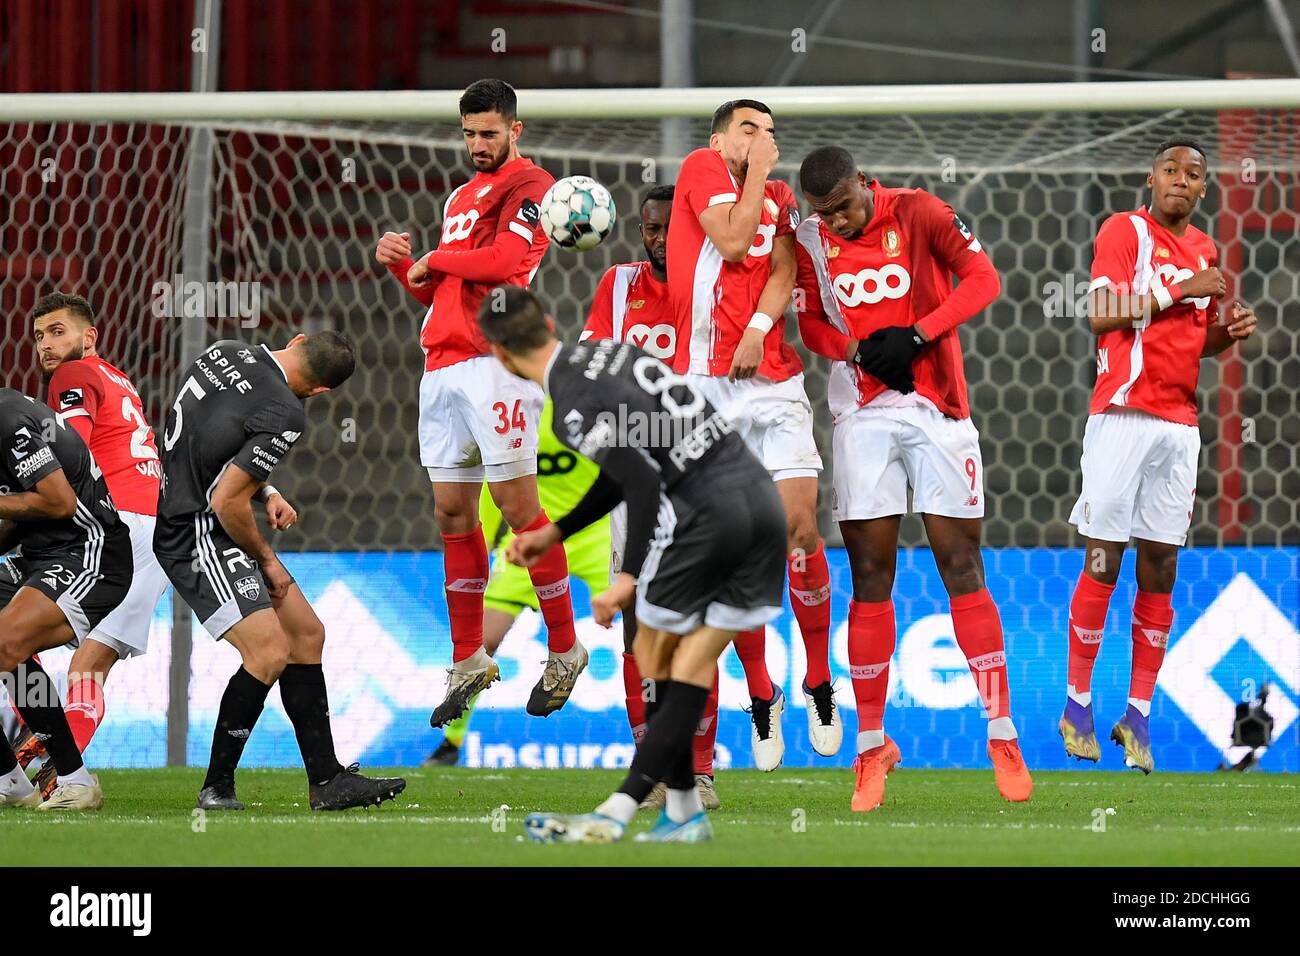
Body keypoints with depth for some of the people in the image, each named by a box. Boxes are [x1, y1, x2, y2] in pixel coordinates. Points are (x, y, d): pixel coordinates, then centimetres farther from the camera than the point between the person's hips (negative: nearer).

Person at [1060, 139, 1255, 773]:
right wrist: (1179, 292, -15)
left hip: (1179, 424, 6)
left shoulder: (1203, 251, 16)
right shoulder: (1125, 231, -2)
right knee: (1103, 562, -4)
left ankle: (1138, 718, 6)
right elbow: (1100, 314, -15)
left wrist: (1229, 330, 5)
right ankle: (1077, 706, 6)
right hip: (1124, 413, -6)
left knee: (1160, 571, 3)